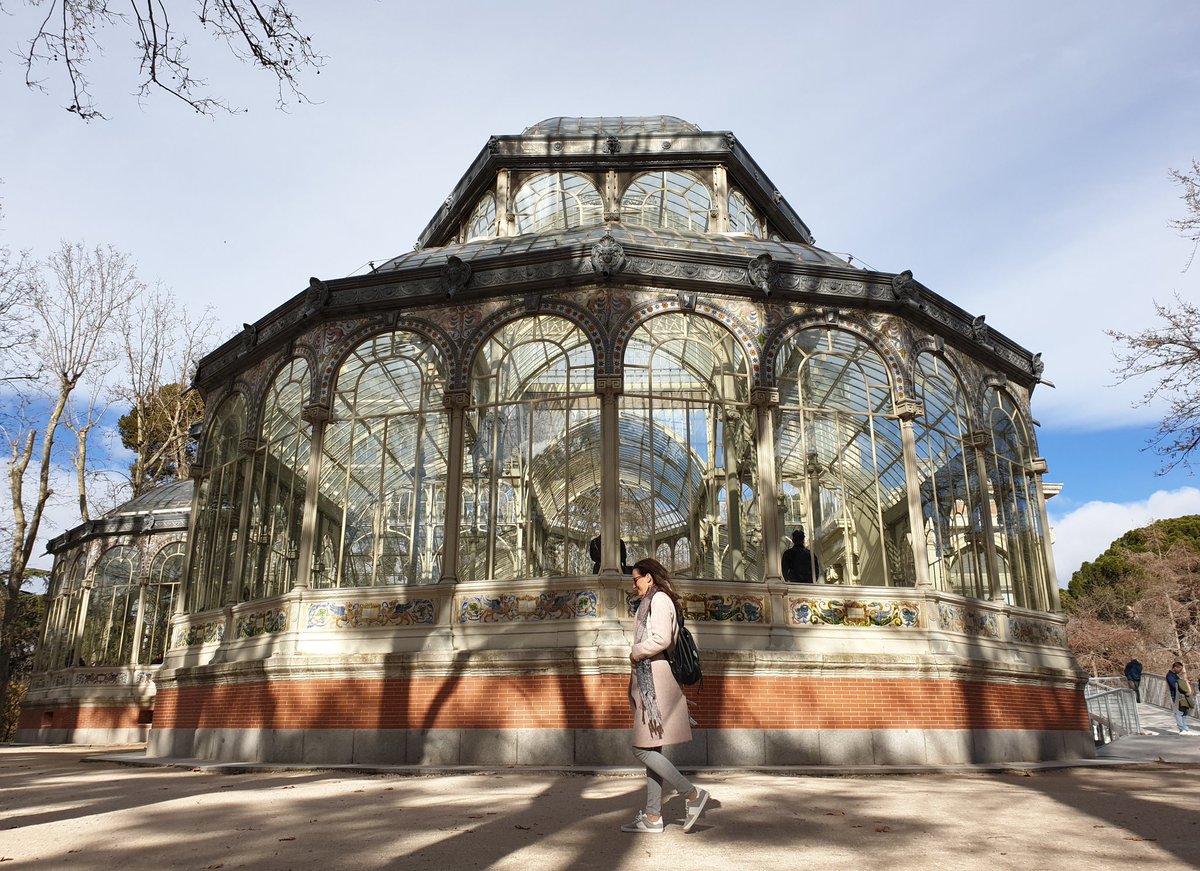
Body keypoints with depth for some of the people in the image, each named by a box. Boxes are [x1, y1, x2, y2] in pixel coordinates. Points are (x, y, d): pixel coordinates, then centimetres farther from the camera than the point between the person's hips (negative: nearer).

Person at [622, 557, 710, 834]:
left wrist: (635, 653, -8)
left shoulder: (659, 600, -9)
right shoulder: (656, 602, 21)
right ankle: (652, 817, 13)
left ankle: (692, 794, -5)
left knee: (643, 749, -9)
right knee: (651, 750, 9)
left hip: (655, 680, -10)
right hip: (650, 682, 10)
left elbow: (660, 639, -22)